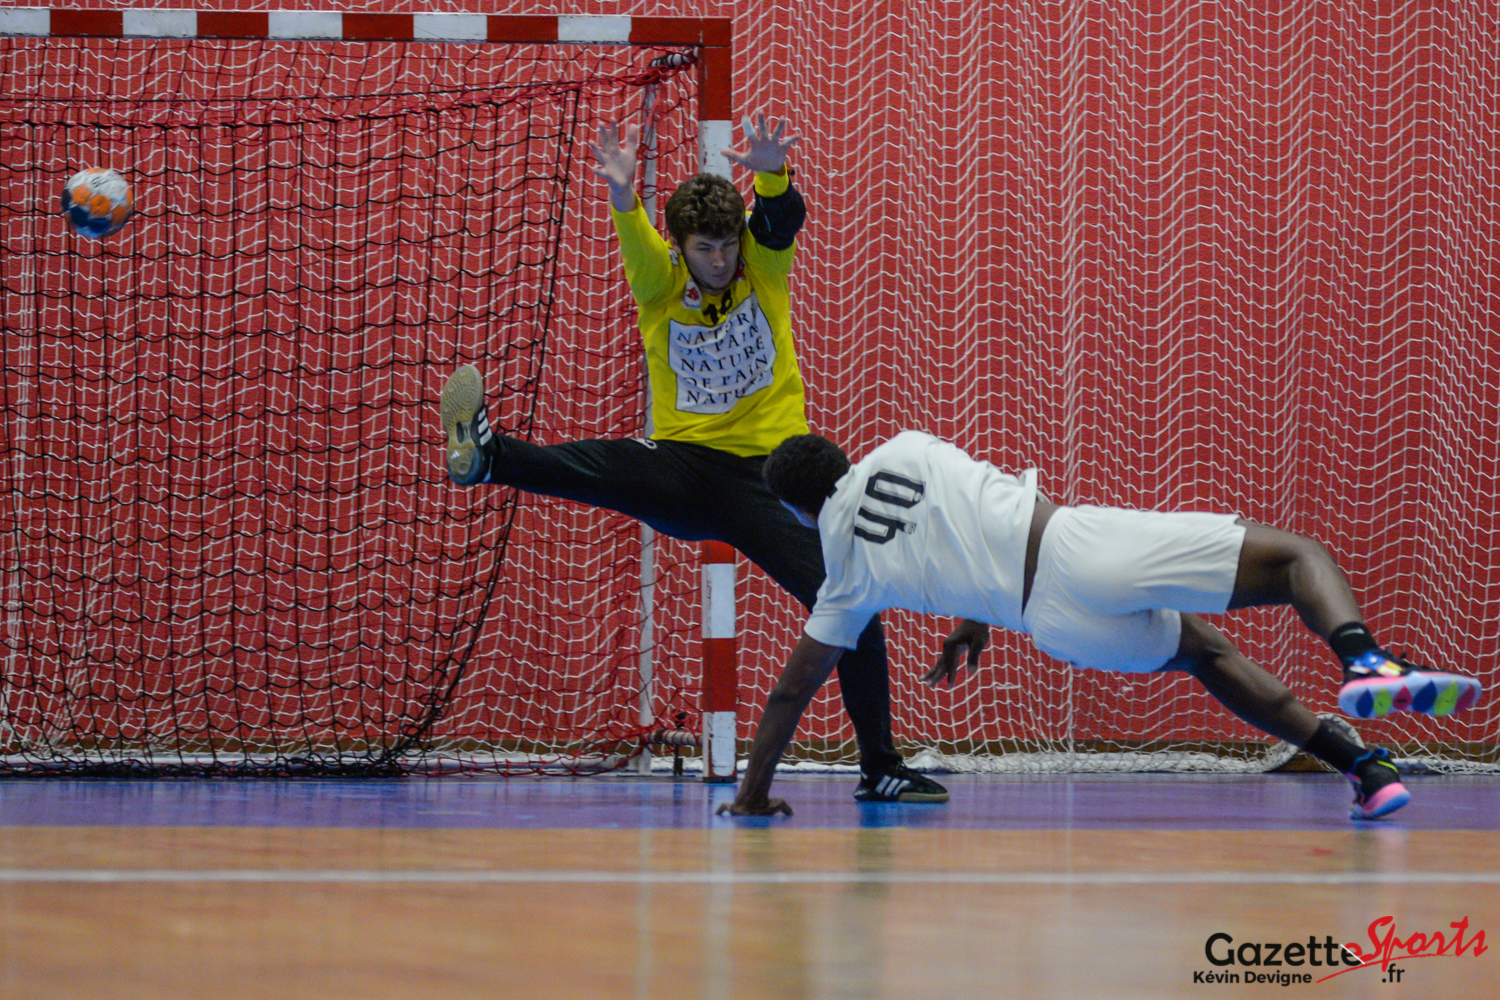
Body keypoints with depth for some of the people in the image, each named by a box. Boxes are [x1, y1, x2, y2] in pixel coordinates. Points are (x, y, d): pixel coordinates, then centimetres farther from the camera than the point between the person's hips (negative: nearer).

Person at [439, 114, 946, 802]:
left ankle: (880, 769, 0)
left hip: (770, 478, 0)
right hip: (683, 468, 0)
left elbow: (782, 219, -22)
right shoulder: (662, 282, -1)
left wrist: (773, 176, -46)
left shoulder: (764, 266, 0)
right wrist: (622, 196, -47)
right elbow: (638, 246, -23)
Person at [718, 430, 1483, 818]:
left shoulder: (846, 576, 19)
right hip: (1077, 546, -1)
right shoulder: (904, 450, 19)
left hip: (1058, 624, 1)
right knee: (1297, 555, 5)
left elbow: (791, 690, 23)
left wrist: (753, 792, 35)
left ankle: (1360, 765, 9)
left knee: (1205, 653, 27)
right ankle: (1363, 661, -29)